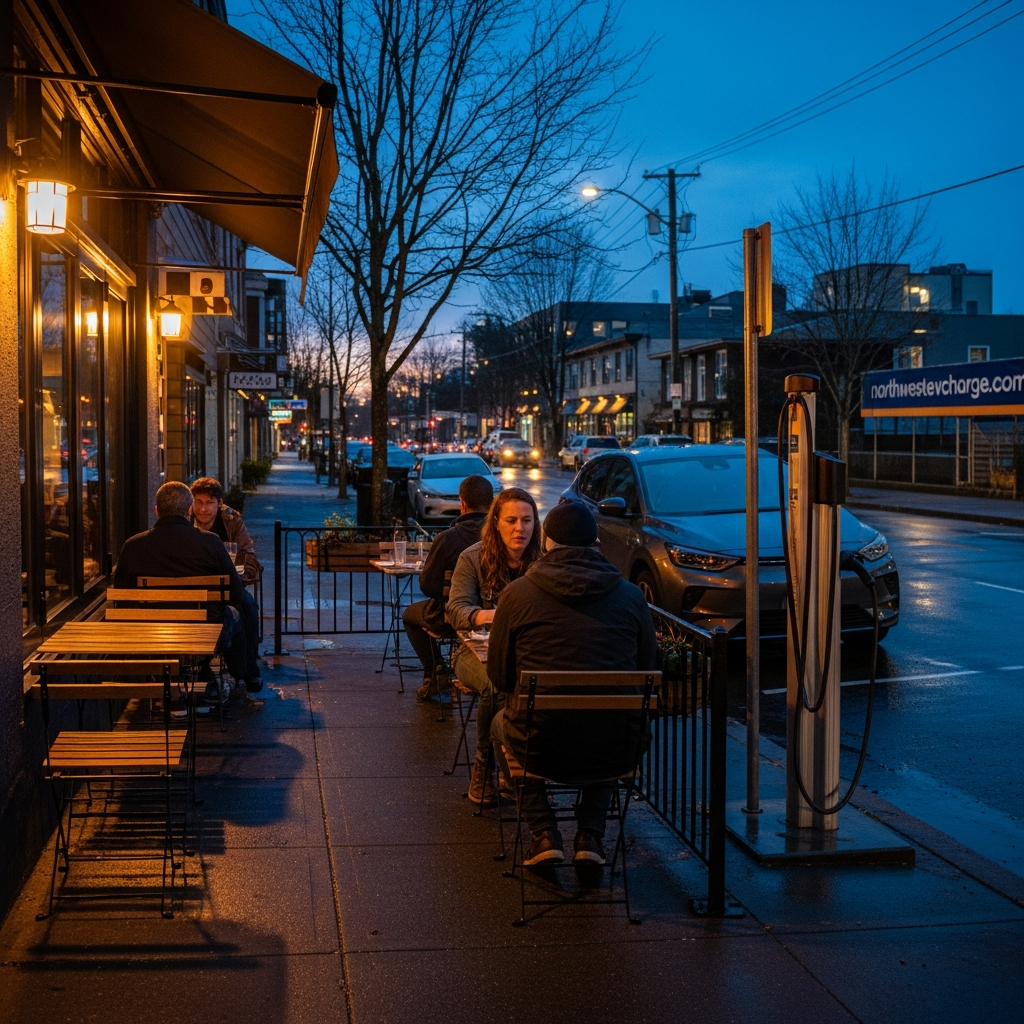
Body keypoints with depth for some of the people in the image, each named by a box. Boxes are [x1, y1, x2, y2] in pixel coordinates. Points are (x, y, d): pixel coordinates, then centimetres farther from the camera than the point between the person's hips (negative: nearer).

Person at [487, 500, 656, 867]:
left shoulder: (518, 593, -4)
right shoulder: (631, 596, 1)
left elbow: (499, 678, 5)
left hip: (542, 747, -2)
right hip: (614, 754, 2)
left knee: (501, 722, 33)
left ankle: (544, 835, 18)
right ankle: (590, 837, 24)